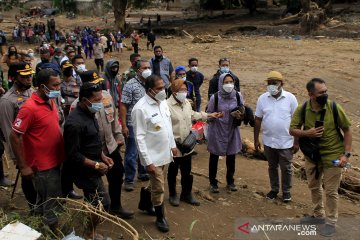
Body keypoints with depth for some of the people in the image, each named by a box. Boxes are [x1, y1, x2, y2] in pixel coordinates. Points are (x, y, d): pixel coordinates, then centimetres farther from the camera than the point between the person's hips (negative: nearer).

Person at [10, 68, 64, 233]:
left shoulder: (50, 101, 3)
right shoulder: (29, 108, -22)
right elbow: (14, 137, -19)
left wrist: (62, 154, 14)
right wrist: (23, 166, -16)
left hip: (54, 161, 8)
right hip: (43, 165, -8)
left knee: (44, 201, 24)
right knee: (52, 206, 6)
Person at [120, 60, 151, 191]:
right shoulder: (130, 85, -12)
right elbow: (123, 106, -13)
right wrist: (124, 126, -17)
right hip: (133, 125, -6)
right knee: (132, 154, 3)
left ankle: (142, 173, 37)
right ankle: (129, 180, 15)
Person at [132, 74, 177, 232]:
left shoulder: (163, 102, 1)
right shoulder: (140, 108, -23)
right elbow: (140, 138, -21)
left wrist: (173, 145, 16)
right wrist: (148, 161, -21)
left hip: (165, 154, 7)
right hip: (153, 157, -7)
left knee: (157, 185, 22)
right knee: (159, 189, 6)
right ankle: (160, 218, 26)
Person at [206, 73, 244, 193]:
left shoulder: (238, 96, -6)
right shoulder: (215, 97, -13)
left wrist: (240, 116, -15)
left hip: (232, 131, 3)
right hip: (217, 131, -2)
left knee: (231, 157, 14)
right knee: (214, 158, 10)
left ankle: (230, 182, 33)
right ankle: (213, 183, 27)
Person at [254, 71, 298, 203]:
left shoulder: (290, 98, -8)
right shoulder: (262, 98, -2)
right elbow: (258, 119, 3)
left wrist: (296, 142, -5)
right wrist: (256, 139, 3)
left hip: (286, 142, -2)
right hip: (268, 141, 2)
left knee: (286, 168, 10)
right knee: (272, 167, 17)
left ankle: (286, 191, 29)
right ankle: (274, 189, 35)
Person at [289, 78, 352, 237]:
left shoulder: (334, 108, -17)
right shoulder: (302, 109, -11)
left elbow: (347, 130, -8)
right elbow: (292, 130, -3)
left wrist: (346, 154, -14)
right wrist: (306, 133, -24)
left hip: (332, 155, -4)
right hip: (311, 155, 4)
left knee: (330, 191, 5)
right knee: (314, 187, 20)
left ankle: (331, 223, 23)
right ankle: (318, 215, 41)